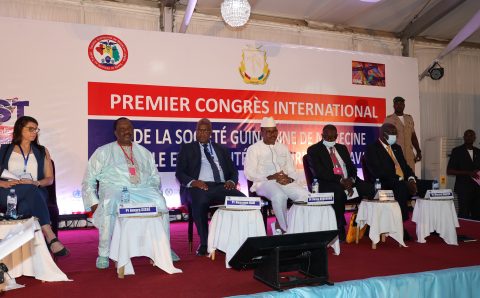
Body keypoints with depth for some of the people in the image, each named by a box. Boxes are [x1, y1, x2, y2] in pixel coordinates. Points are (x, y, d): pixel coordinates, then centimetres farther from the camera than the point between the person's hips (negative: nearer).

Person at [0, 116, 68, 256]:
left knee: (24, 207, -36)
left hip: (34, 192, 2)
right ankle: (51, 238, -47)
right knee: (31, 189, -36)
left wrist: (35, 183, -10)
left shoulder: (42, 152, 19)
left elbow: (49, 179, 11)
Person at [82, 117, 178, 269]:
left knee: (161, 202, -28)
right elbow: (88, 181, 11)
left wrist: (155, 193, 3)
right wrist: (94, 203, -3)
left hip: (142, 191, 2)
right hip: (115, 190, -2)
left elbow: (155, 178, 23)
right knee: (109, 206, -36)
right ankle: (104, 254, -22)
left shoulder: (144, 153, 23)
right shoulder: (103, 152, 14)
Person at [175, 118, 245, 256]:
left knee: (242, 199, -29)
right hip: (199, 186, -2)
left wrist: (232, 181, -3)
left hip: (221, 186, 3)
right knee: (200, 202, -39)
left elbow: (233, 171, 21)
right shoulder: (187, 148, 17)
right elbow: (179, 173, 7)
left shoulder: (222, 149, 25)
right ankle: (204, 243, -22)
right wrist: (193, 182, -13)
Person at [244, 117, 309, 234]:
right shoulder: (254, 149, 7)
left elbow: (292, 170, 20)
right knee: (279, 196, -38)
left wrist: (290, 178, -6)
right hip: (264, 182, -5)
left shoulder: (283, 148, 23)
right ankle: (287, 229, -16)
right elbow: (249, 174, -4)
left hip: (285, 182, 5)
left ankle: (280, 225, -13)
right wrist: (270, 177, -16)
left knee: (304, 194, -24)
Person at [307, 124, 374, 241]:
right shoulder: (314, 150, 2)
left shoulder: (342, 148, 22)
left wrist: (351, 179, -10)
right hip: (328, 183, -5)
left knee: (370, 189, -20)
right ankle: (340, 229, -23)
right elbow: (320, 172, -11)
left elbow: (352, 167, 14)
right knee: (339, 193, -38)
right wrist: (341, 180, -20)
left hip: (349, 181, 6)